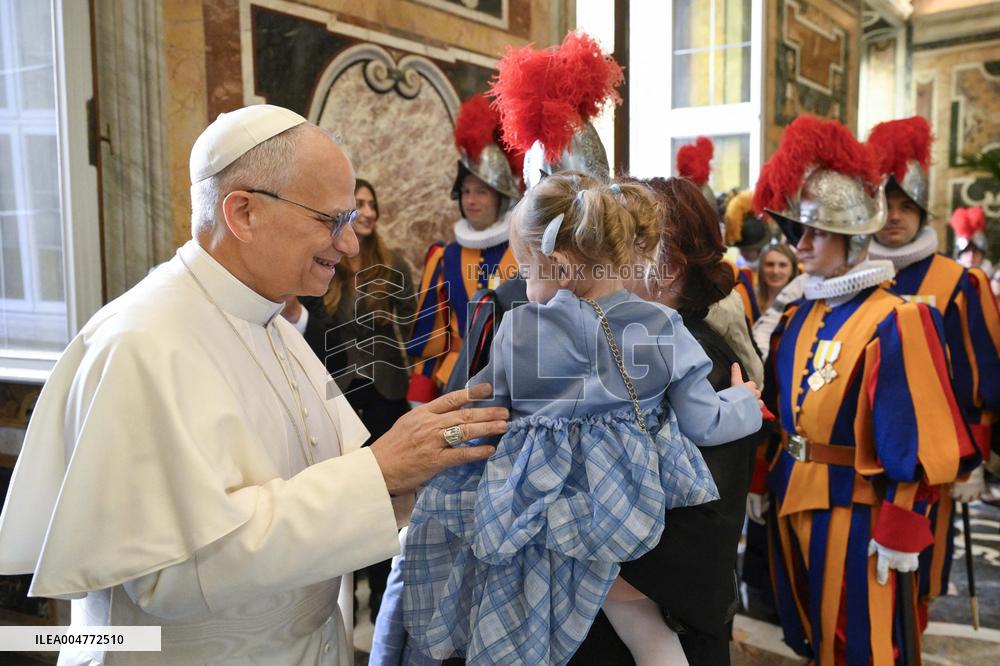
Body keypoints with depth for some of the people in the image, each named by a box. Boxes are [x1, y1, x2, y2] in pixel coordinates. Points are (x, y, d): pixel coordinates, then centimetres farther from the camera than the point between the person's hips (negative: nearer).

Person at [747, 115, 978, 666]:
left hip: (855, 511, -6)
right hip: (790, 501, 7)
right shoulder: (796, 315, 5)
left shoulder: (894, 321, -15)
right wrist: (758, 484, 11)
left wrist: (901, 532, -15)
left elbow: (914, 442, -16)